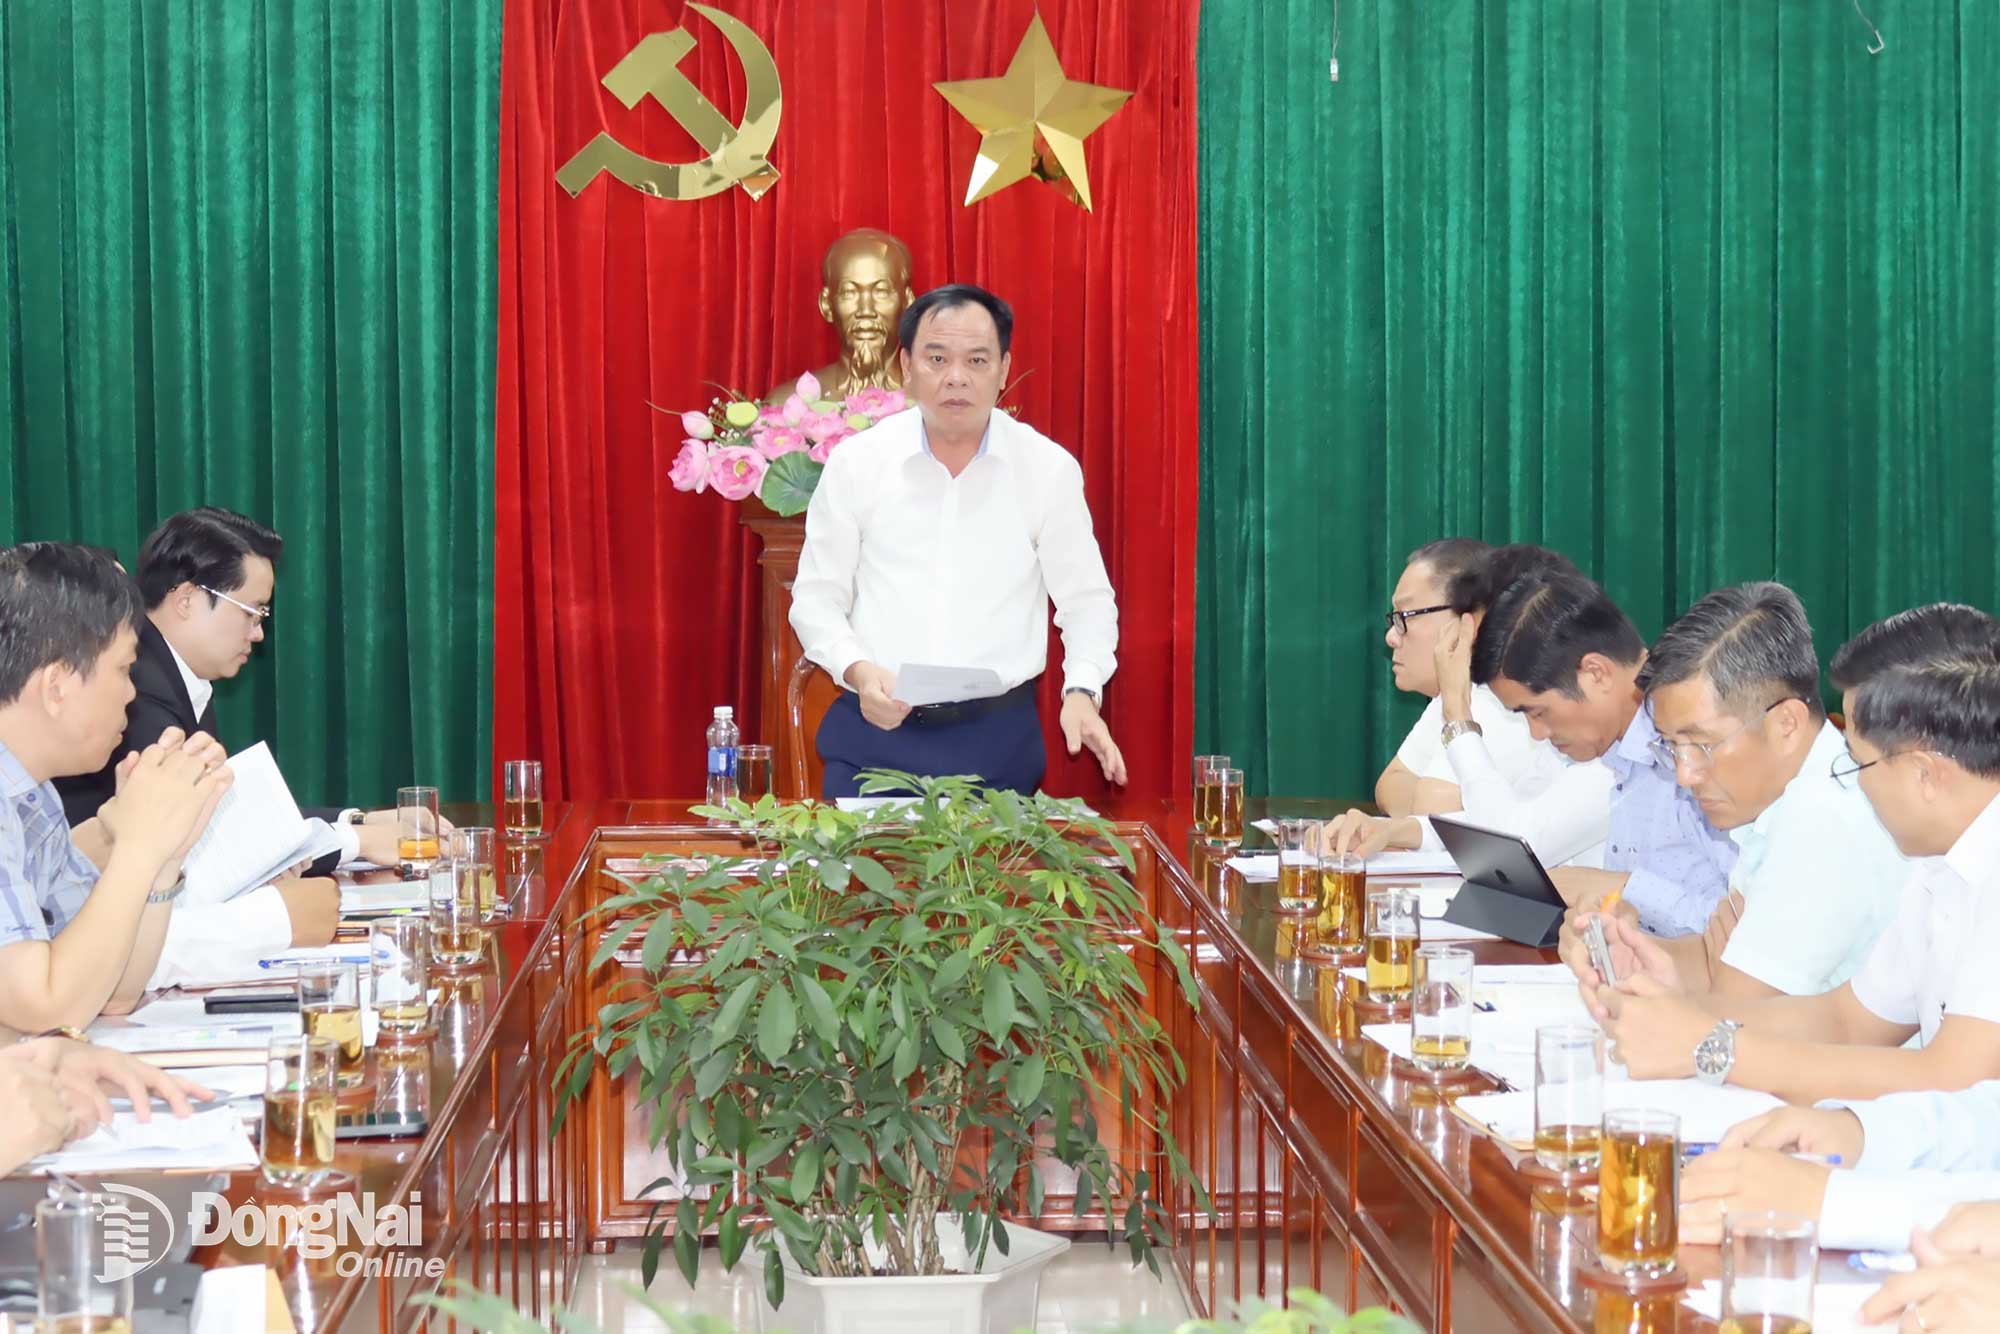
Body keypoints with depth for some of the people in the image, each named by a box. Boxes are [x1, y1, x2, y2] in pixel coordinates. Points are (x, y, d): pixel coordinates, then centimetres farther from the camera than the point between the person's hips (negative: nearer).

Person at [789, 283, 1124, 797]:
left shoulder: (1050, 468, 0)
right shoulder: (856, 462, 1)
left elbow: (1085, 600, 6)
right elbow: (816, 598, 5)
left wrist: (1082, 691, -11)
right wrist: (857, 670, -14)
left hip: (998, 735, 0)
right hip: (874, 728, 0)